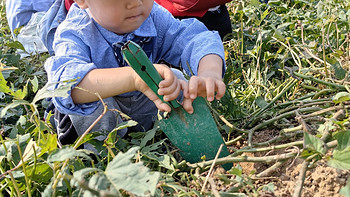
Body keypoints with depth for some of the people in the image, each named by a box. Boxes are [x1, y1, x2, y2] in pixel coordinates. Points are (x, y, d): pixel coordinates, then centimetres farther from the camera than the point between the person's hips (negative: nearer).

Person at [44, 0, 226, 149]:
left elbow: (197, 38, -29)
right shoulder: (75, 34, -32)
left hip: (141, 111, 4)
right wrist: (134, 76, -69)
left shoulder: (154, 17, -18)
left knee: (177, 80, -15)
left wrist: (209, 73, -55)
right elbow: (65, 81, -53)